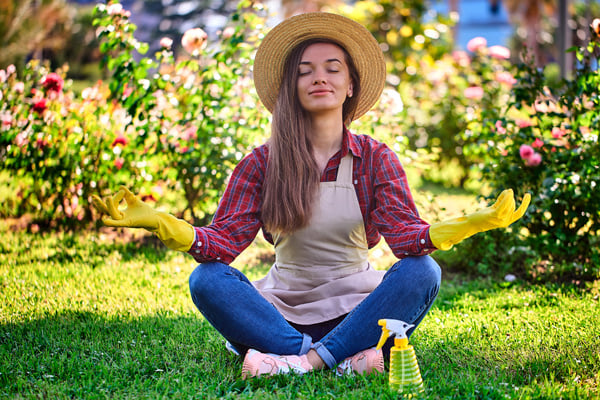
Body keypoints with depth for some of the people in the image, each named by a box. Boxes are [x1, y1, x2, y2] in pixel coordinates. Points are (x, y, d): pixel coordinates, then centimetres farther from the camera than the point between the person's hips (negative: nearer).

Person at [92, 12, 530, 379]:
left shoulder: (375, 159, 1)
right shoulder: (262, 163, 1)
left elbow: (407, 235, -14)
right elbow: (224, 242, -10)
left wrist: (471, 224, -35)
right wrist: (158, 221, -29)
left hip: (355, 308, 0)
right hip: (284, 308, 0)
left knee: (423, 271, -27)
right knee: (207, 279, -25)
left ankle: (306, 359, -32)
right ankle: (344, 357, -31)